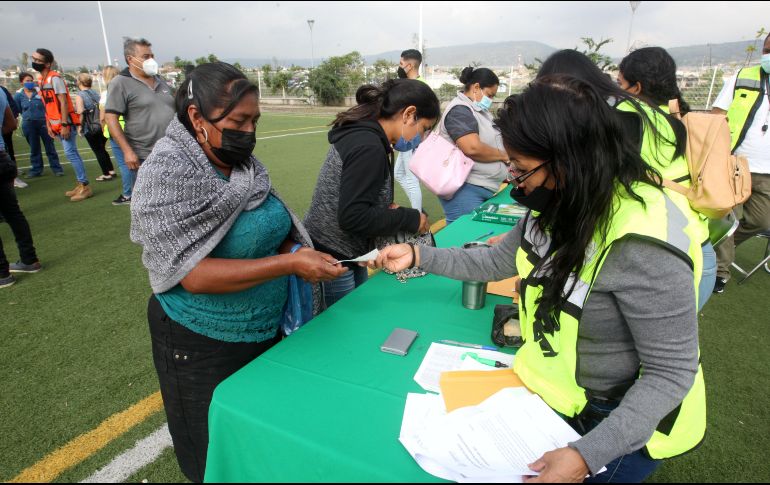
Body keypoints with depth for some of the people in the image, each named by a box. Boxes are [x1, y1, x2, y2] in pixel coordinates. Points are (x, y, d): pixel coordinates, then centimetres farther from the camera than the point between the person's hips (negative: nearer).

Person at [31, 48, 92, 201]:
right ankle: (81, 184, 14)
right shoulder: (41, 79, 15)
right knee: (72, 153, 10)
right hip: (56, 124, 9)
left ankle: (85, 186, -8)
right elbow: (47, 105, 17)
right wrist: (49, 125, 14)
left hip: (66, 123, -9)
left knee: (70, 153, -11)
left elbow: (64, 102, -17)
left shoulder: (55, 78, -12)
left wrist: (64, 125, -21)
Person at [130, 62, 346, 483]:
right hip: (203, 345, -5)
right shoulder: (168, 174, -20)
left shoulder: (245, 164, -1)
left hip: (266, 329, 6)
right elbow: (194, 275, -27)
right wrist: (290, 264, -31)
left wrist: (297, 253, -11)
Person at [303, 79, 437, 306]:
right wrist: (410, 219, -18)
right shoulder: (368, 147, -23)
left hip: (347, 257, 9)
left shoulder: (358, 133, 7)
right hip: (332, 263, -9)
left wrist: (388, 210, 1)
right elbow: (353, 218, -28)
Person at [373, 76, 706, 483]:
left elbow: (671, 373, -26)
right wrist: (418, 255, -2)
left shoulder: (642, 247, -34)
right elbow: (500, 260, 3)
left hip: (623, 421, -7)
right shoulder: (564, 203, -9)